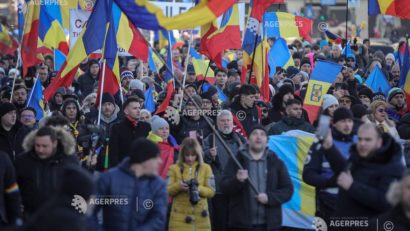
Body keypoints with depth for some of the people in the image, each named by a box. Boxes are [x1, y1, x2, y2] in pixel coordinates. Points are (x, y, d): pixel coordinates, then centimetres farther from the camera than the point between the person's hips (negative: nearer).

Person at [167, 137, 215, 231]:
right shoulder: (174, 168, 5)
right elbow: (167, 190, -1)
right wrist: (178, 186, -21)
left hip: (200, 216, 1)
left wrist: (198, 188, -17)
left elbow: (211, 191, 2)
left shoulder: (205, 168, 7)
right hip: (180, 217, -1)